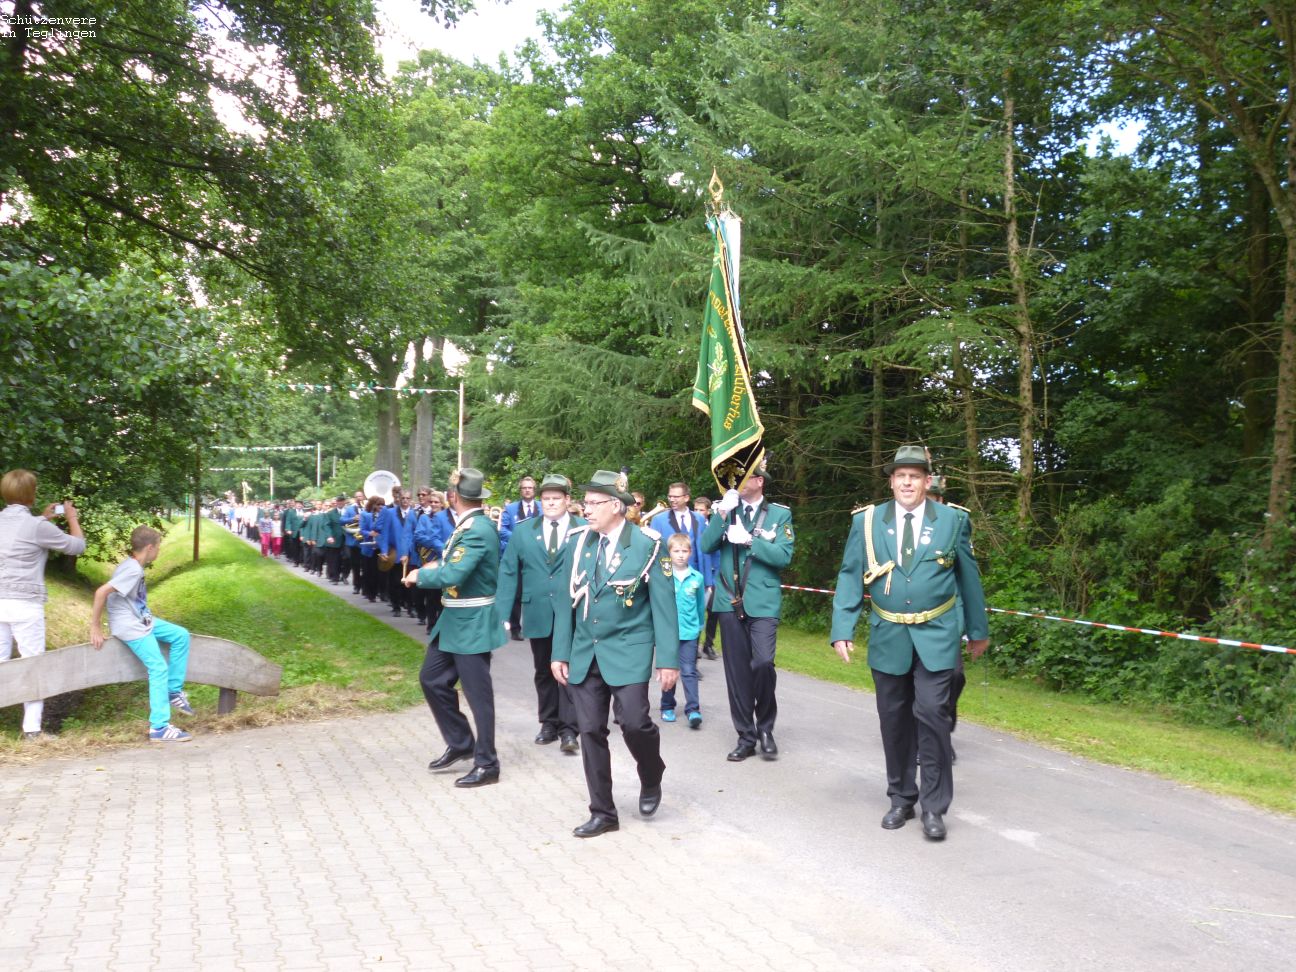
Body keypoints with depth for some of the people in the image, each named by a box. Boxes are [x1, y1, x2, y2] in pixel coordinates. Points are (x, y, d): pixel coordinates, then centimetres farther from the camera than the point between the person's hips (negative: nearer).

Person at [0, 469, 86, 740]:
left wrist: (44, 519, 30)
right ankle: (32, 728, 6)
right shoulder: (36, 526, -13)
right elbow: (78, 546, -2)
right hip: (25, 605, -6)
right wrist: (72, 518, 12)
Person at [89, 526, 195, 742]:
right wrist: (95, 627, -22)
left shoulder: (133, 566, 6)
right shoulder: (133, 570, -22)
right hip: (130, 628, -10)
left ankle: (173, 691, 16)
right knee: (159, 669, -10)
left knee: (181, 635, 10)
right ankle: (160, 728, -7)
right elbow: (101, 592, -28)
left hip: (142, 620, 10)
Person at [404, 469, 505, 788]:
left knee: (477, 693, 1)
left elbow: (454, 575, -30)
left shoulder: (478, 530, -23)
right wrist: (436, 568, 1)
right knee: (432, 679, 16)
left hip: (473, 622, -10)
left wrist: (420, 575, -15)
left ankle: (487, 764, 14)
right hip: (453, 618, 10)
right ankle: (460, 743, 30)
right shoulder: (469, 525, 8)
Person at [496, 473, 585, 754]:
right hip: (537, 613, 3)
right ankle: (549, 723, 26)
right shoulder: (524, 531, 6)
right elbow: (508, 572, 3)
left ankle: (569, 729, 4)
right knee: (544, 671, 14)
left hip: (572, 613, -3)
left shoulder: (585, 530, -2)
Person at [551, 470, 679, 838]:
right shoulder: (579, 541, 4)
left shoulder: (647, 544, -8)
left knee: (635, 722, -15)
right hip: (585, 653, 4)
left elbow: (663, 604, -7)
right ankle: (602, 813, 18)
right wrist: (560, 652, 6)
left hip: (628, 651, -4)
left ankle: (651, 780, 18)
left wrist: (668, 659, -10)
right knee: (590, 731, 4)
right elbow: (568, 599, 9)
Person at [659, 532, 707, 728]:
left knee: (689, 671, -2)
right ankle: (667, 707, 23)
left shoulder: (697, 578, -2)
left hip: (689, 632, 0)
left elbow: (701, 605, 10)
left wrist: (699, 626, 17)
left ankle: (693, 709, -1)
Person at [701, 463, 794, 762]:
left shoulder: (779, 513, 3)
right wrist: (722, 513, -13)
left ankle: (765, 728, 8)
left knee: (763, 664, -15)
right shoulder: (726, 510, 10)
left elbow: (784, 556, -8)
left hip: (763, 602, -3)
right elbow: (707, 547, -2)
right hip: (730, 602, 3)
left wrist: (749, 540, -16)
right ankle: (746, 736, 17)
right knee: (737, 670, 6)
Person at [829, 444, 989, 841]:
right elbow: (849, 577, 2)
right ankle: (901, 799, 26)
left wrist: (978, 630, 14)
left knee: (931, 712, -11)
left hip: (936, 637, -2)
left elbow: (969, 577, 9)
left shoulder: (952, 520, 1)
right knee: (894, 718, 10)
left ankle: (934, 806, 4)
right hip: (888, 638, 2)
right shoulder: (867, 521, 1)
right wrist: (842, 630, -6)